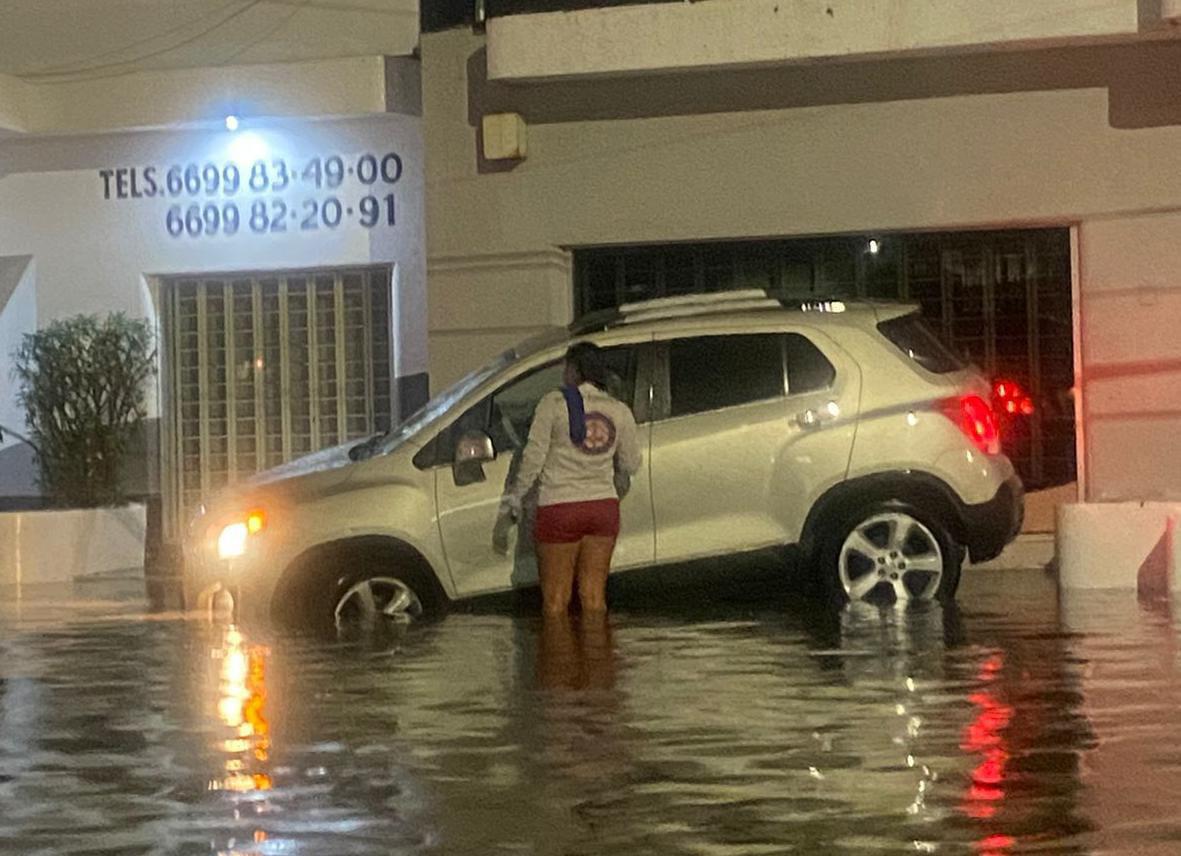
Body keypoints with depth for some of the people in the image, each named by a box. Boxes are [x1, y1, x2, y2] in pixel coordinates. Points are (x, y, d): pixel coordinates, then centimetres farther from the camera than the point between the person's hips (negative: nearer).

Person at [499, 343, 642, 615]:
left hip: (560, 510, -4)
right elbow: (631, 465, 10)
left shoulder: (554, 403, -8)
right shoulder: (619, 411, 4)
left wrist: (515, 494, 2)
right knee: (594, 594, 10)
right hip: (604, 508, 4)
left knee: (556, 598, 3)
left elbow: (534, 456, -10)